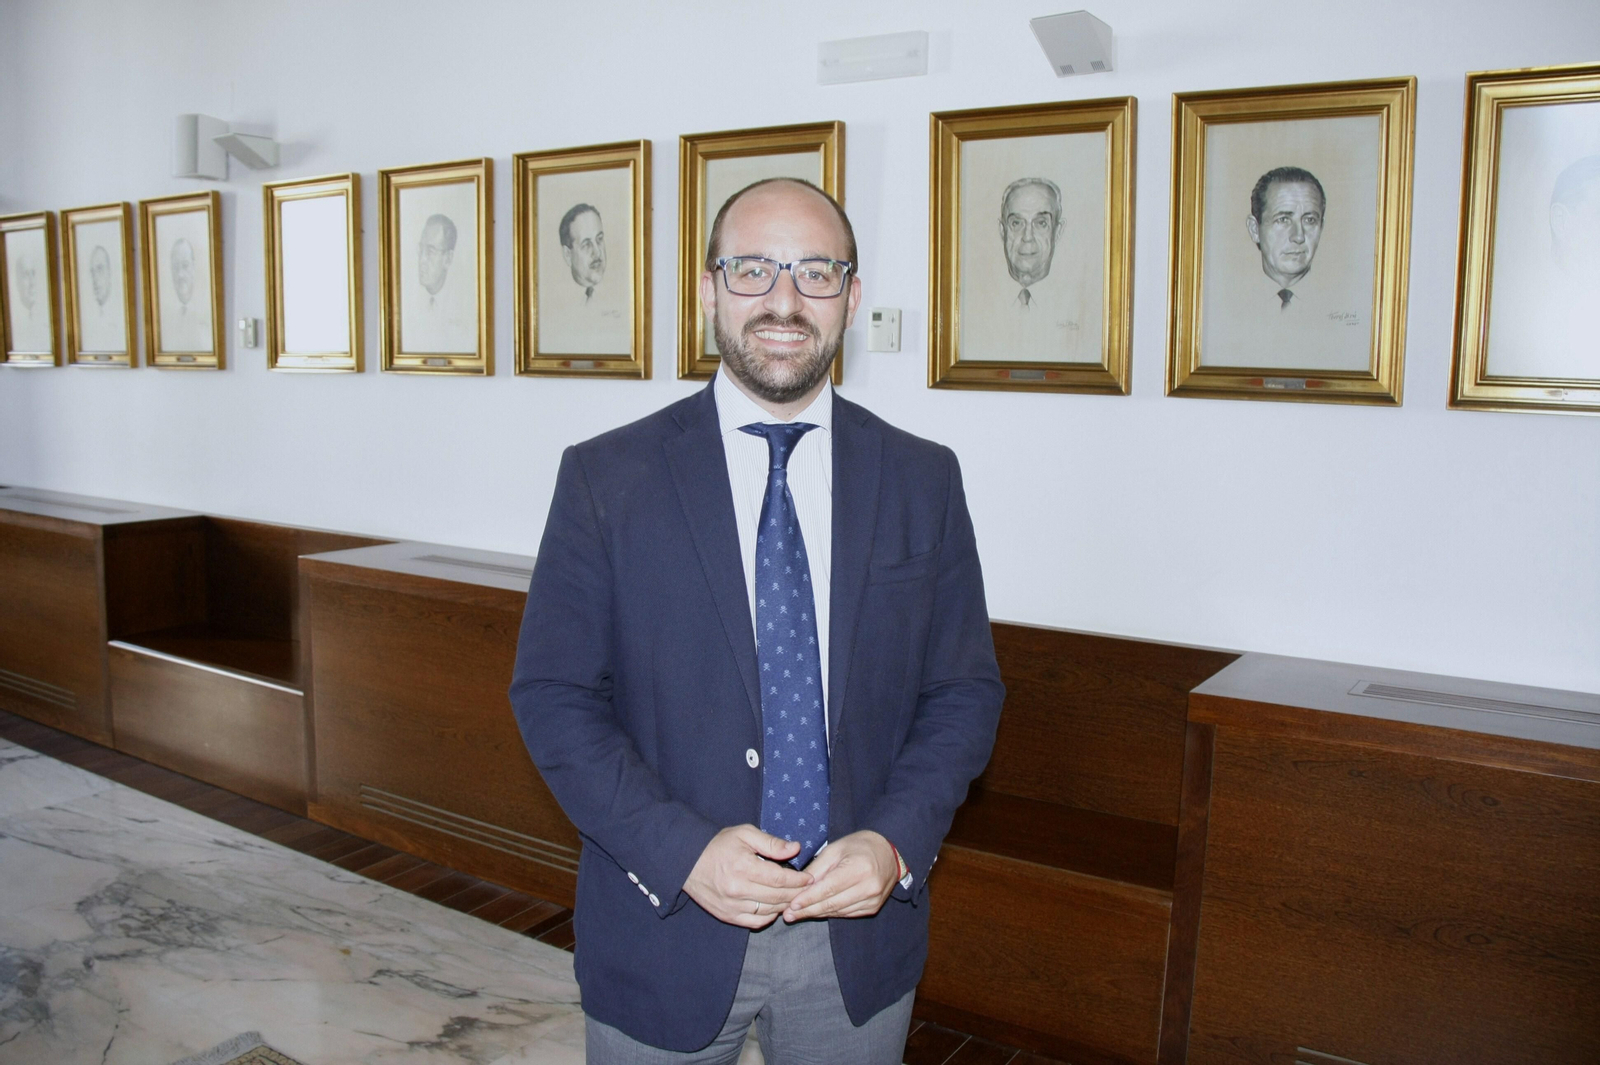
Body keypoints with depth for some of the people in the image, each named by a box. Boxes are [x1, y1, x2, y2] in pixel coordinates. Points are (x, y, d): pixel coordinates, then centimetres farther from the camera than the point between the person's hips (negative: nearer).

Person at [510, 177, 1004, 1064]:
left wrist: (896, 843, -13)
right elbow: (552, 695, -6)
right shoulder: (604, 479, -7)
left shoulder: (924, 480, -1)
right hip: (664, 932, -1)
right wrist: (680, 850, -17)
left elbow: (964, 691, 2)